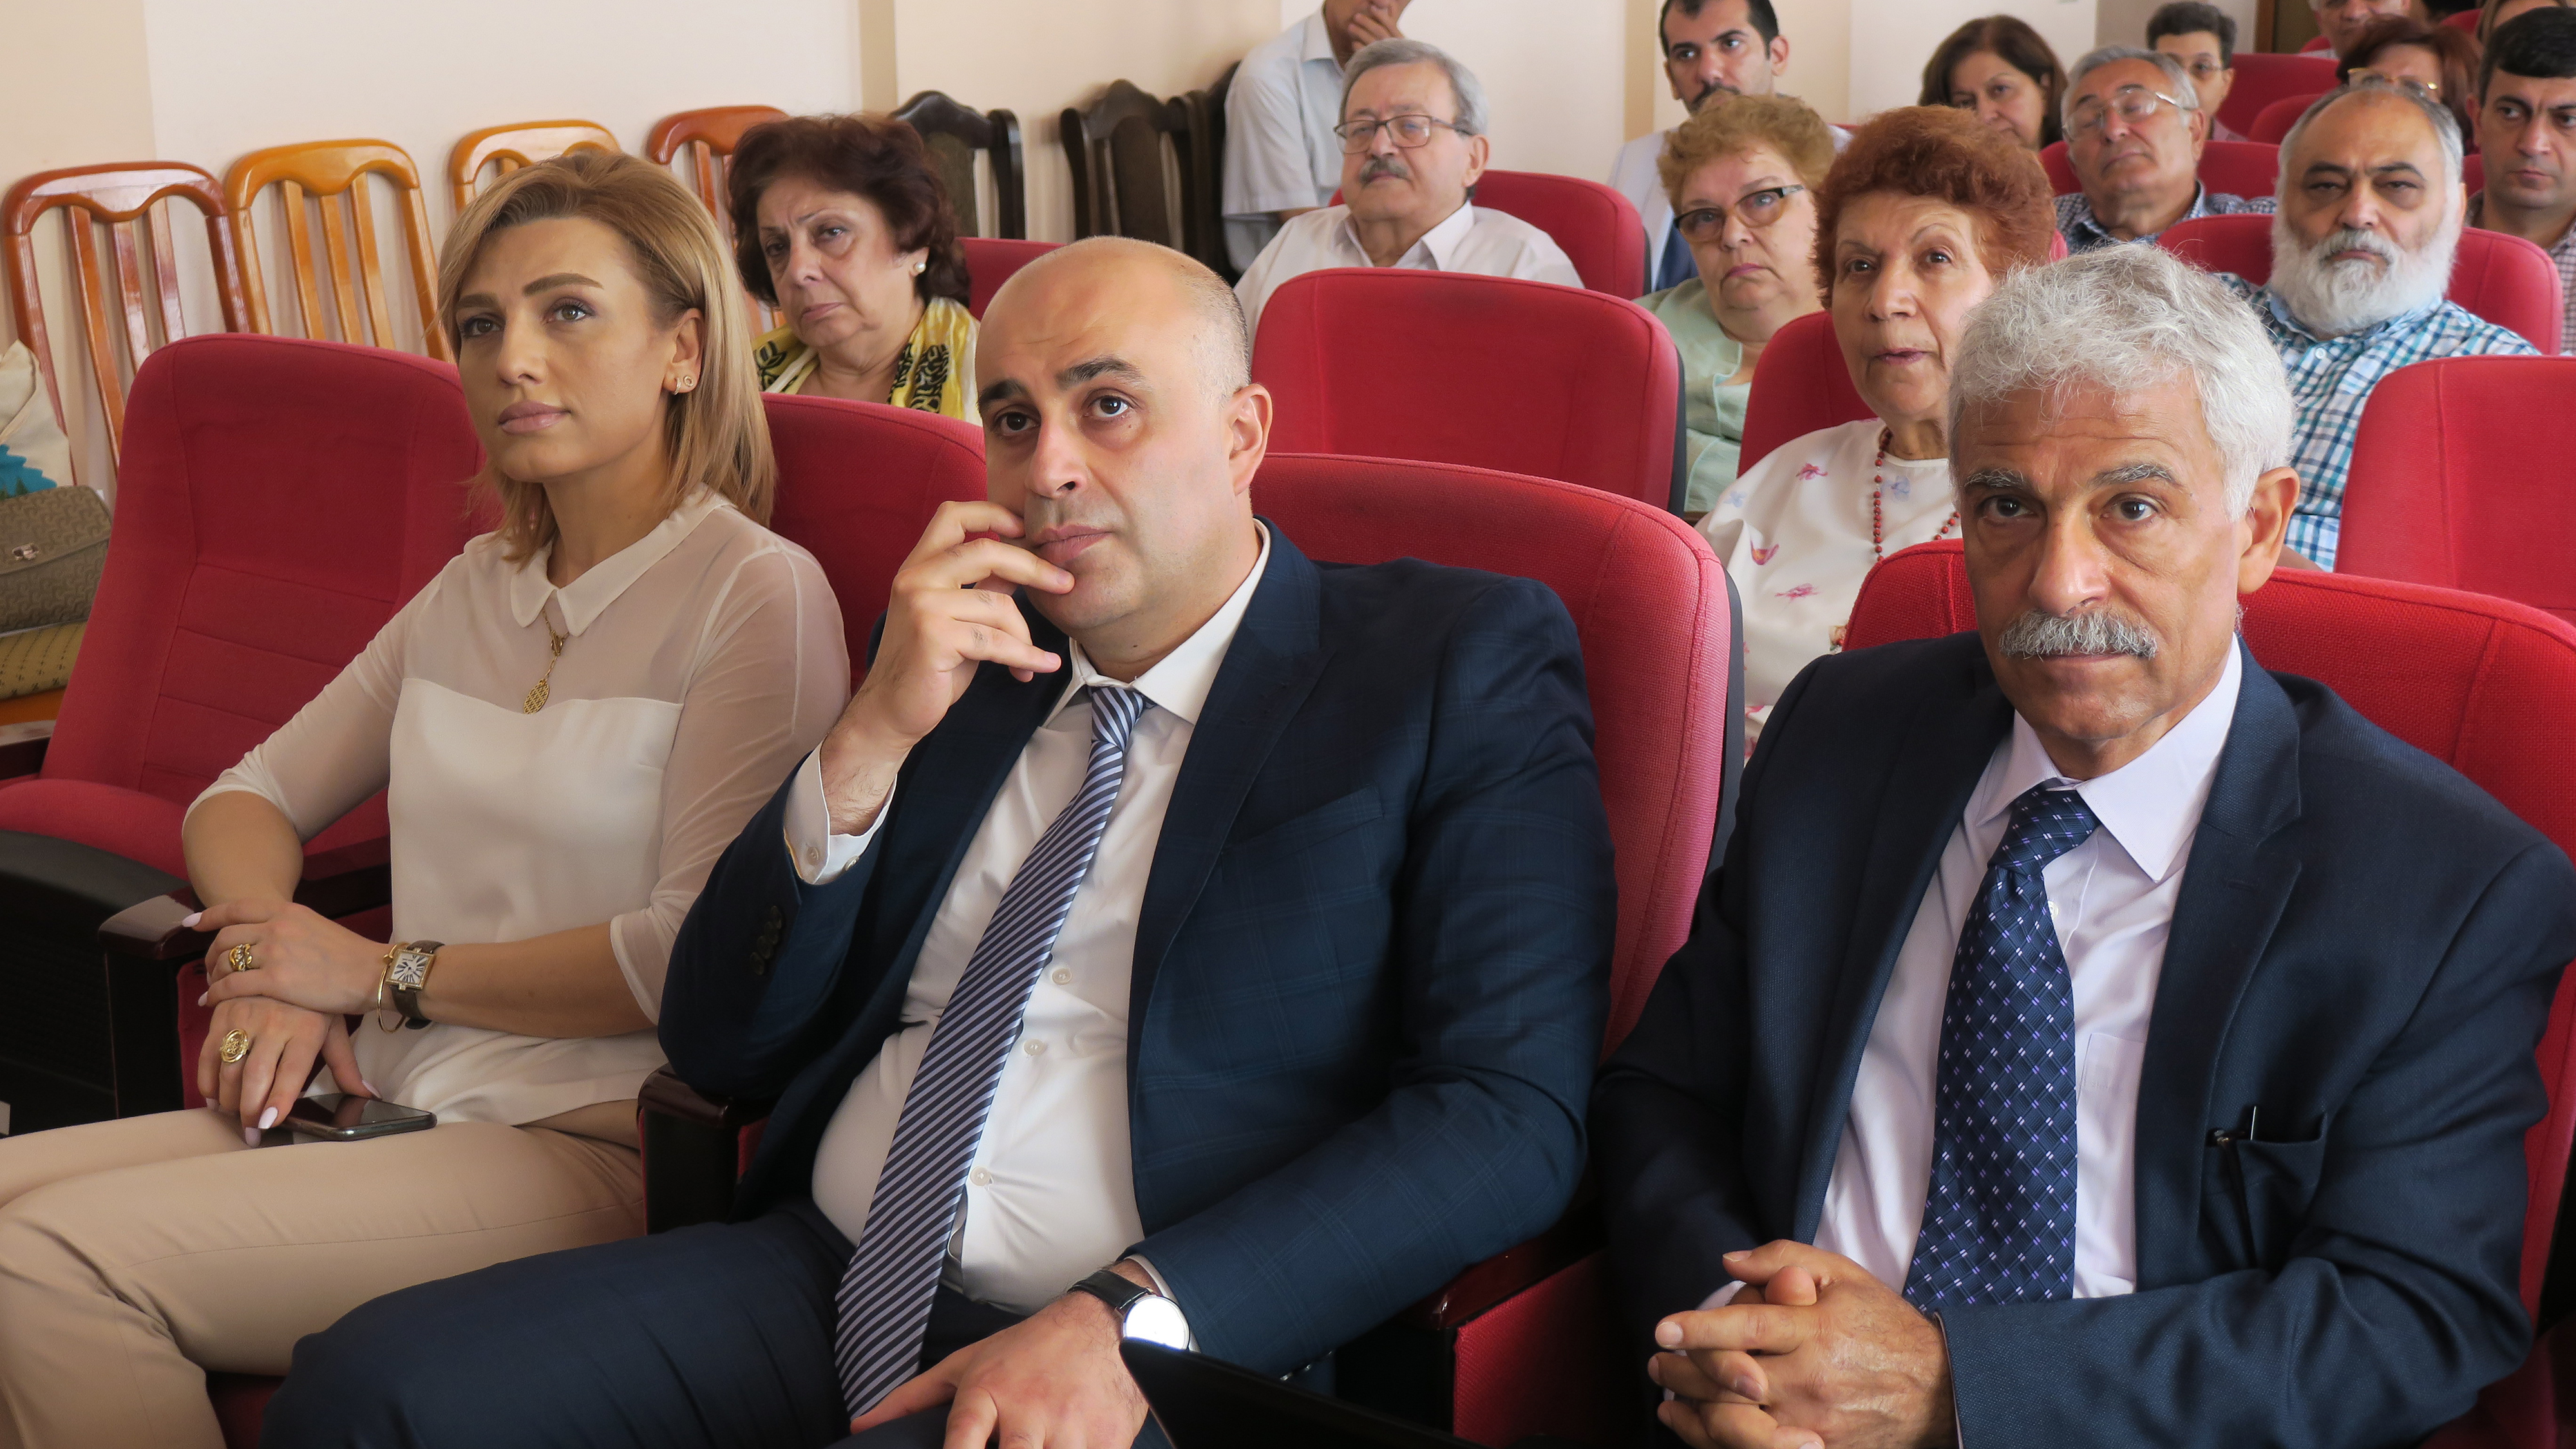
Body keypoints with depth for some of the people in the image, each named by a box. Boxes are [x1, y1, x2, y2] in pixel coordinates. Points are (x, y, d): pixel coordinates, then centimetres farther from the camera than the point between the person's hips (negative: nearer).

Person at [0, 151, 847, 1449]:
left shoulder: (756, 593, -7)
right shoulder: (475, 591, 18)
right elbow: (247, 798, 23)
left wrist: (388, 971, -6)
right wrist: (268, 977, 0)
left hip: (588, 1146, -7)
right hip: (392, 1106, 7)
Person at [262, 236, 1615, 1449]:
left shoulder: (1460, 663, 0)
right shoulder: (966, 650, 15)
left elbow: (1512, 1113, -11)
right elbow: (719, 1047, 13)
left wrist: (1133, 1319, -21)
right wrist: (871, 738, -3)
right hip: (818, 1285, 5)